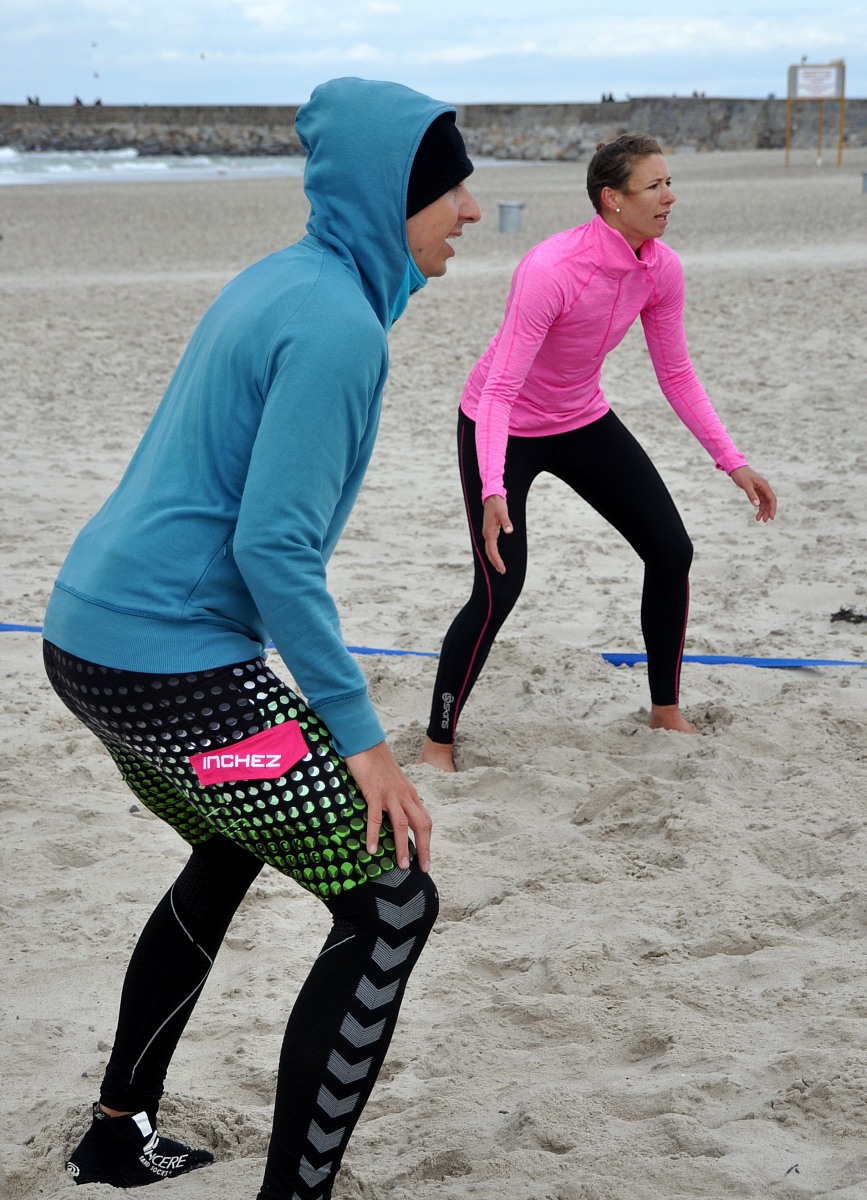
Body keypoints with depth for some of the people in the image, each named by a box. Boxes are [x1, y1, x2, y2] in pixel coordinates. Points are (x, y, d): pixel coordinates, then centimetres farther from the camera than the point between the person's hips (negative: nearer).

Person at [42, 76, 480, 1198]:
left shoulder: (277, 281, 12)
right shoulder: (337, 324, -18)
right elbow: (274, 546, -22)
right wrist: (359, 733, -16)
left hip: (89, 637, 10)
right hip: (173, 668, -10)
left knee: (233, 852, 31)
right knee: (391, 905, -3)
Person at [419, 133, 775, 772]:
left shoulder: (662, 269, -12)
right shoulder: (552, 269, -33)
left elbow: (677, 375, 2)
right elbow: (499, 390, -33)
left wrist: (732, 460, -3)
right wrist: (492, 493, -45)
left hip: (584, 421, 7)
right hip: (504, 429, -7)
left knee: (672, 552, 1)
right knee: (500, 589, -15)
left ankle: (666, 709, 21)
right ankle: (438, 743, 2)